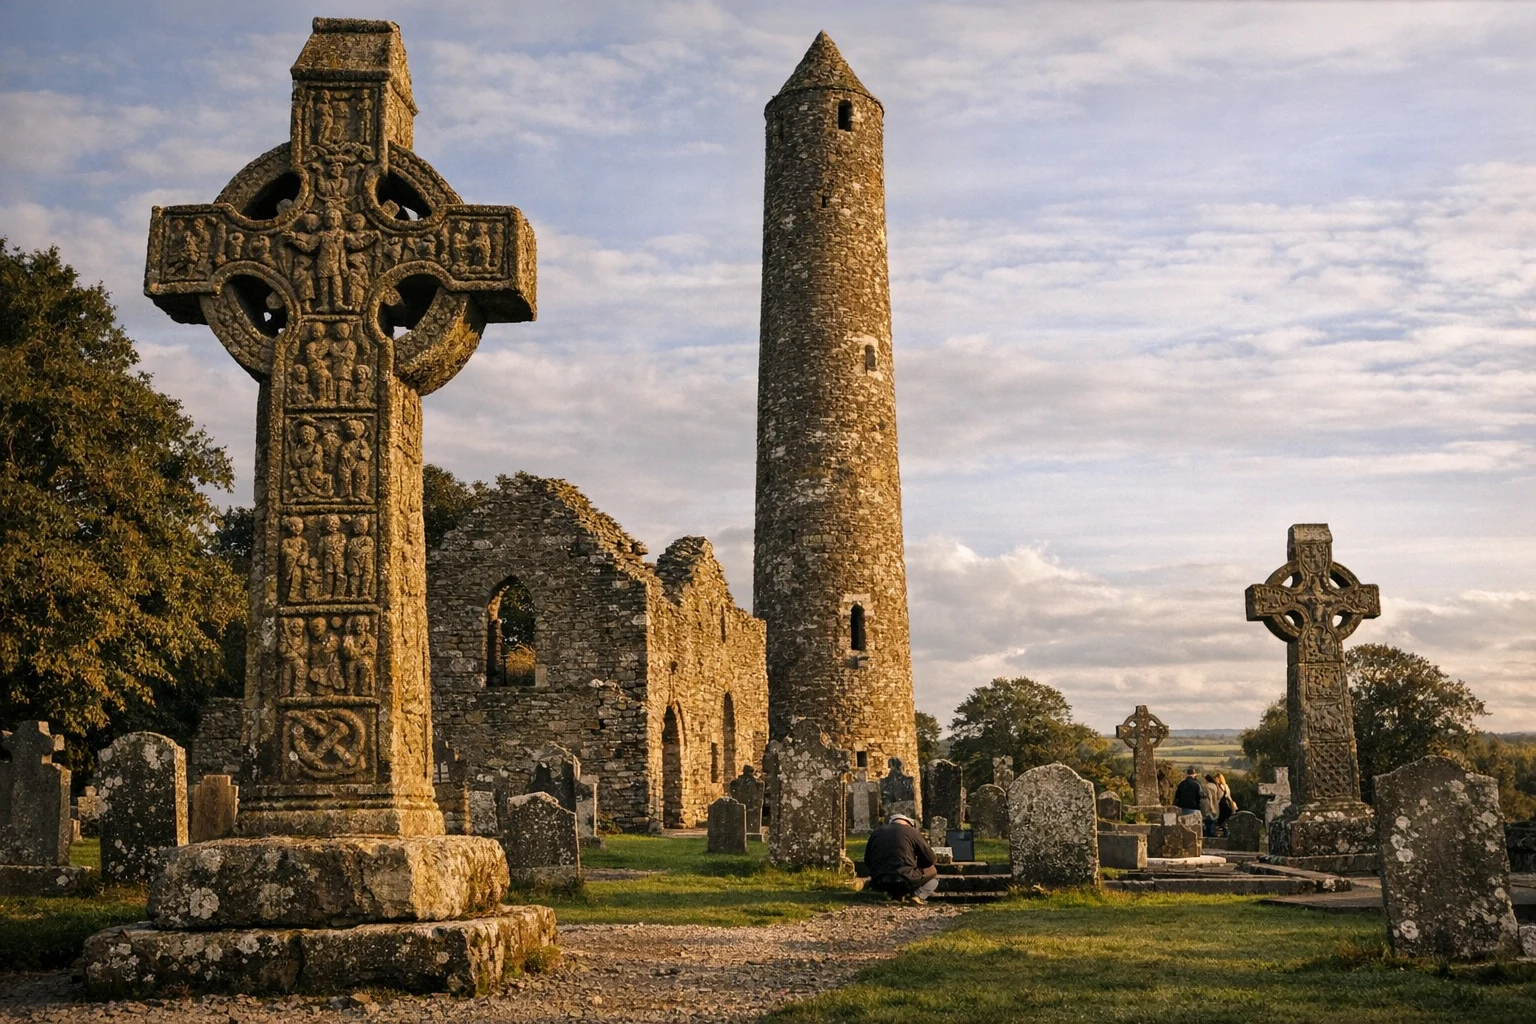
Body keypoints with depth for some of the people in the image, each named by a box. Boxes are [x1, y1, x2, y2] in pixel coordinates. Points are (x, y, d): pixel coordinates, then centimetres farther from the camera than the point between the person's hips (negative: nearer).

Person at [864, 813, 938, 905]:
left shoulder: (875, 833, 17)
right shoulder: (912, 832, 5)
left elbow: (867, 862, 22)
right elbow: (930, 859, 9)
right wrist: (916, 865, 28)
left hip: (879, 884, 4)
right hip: (905, 881, -4)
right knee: (932, 871, 22)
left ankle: (896, 895, 11)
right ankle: (917, 895, -3)